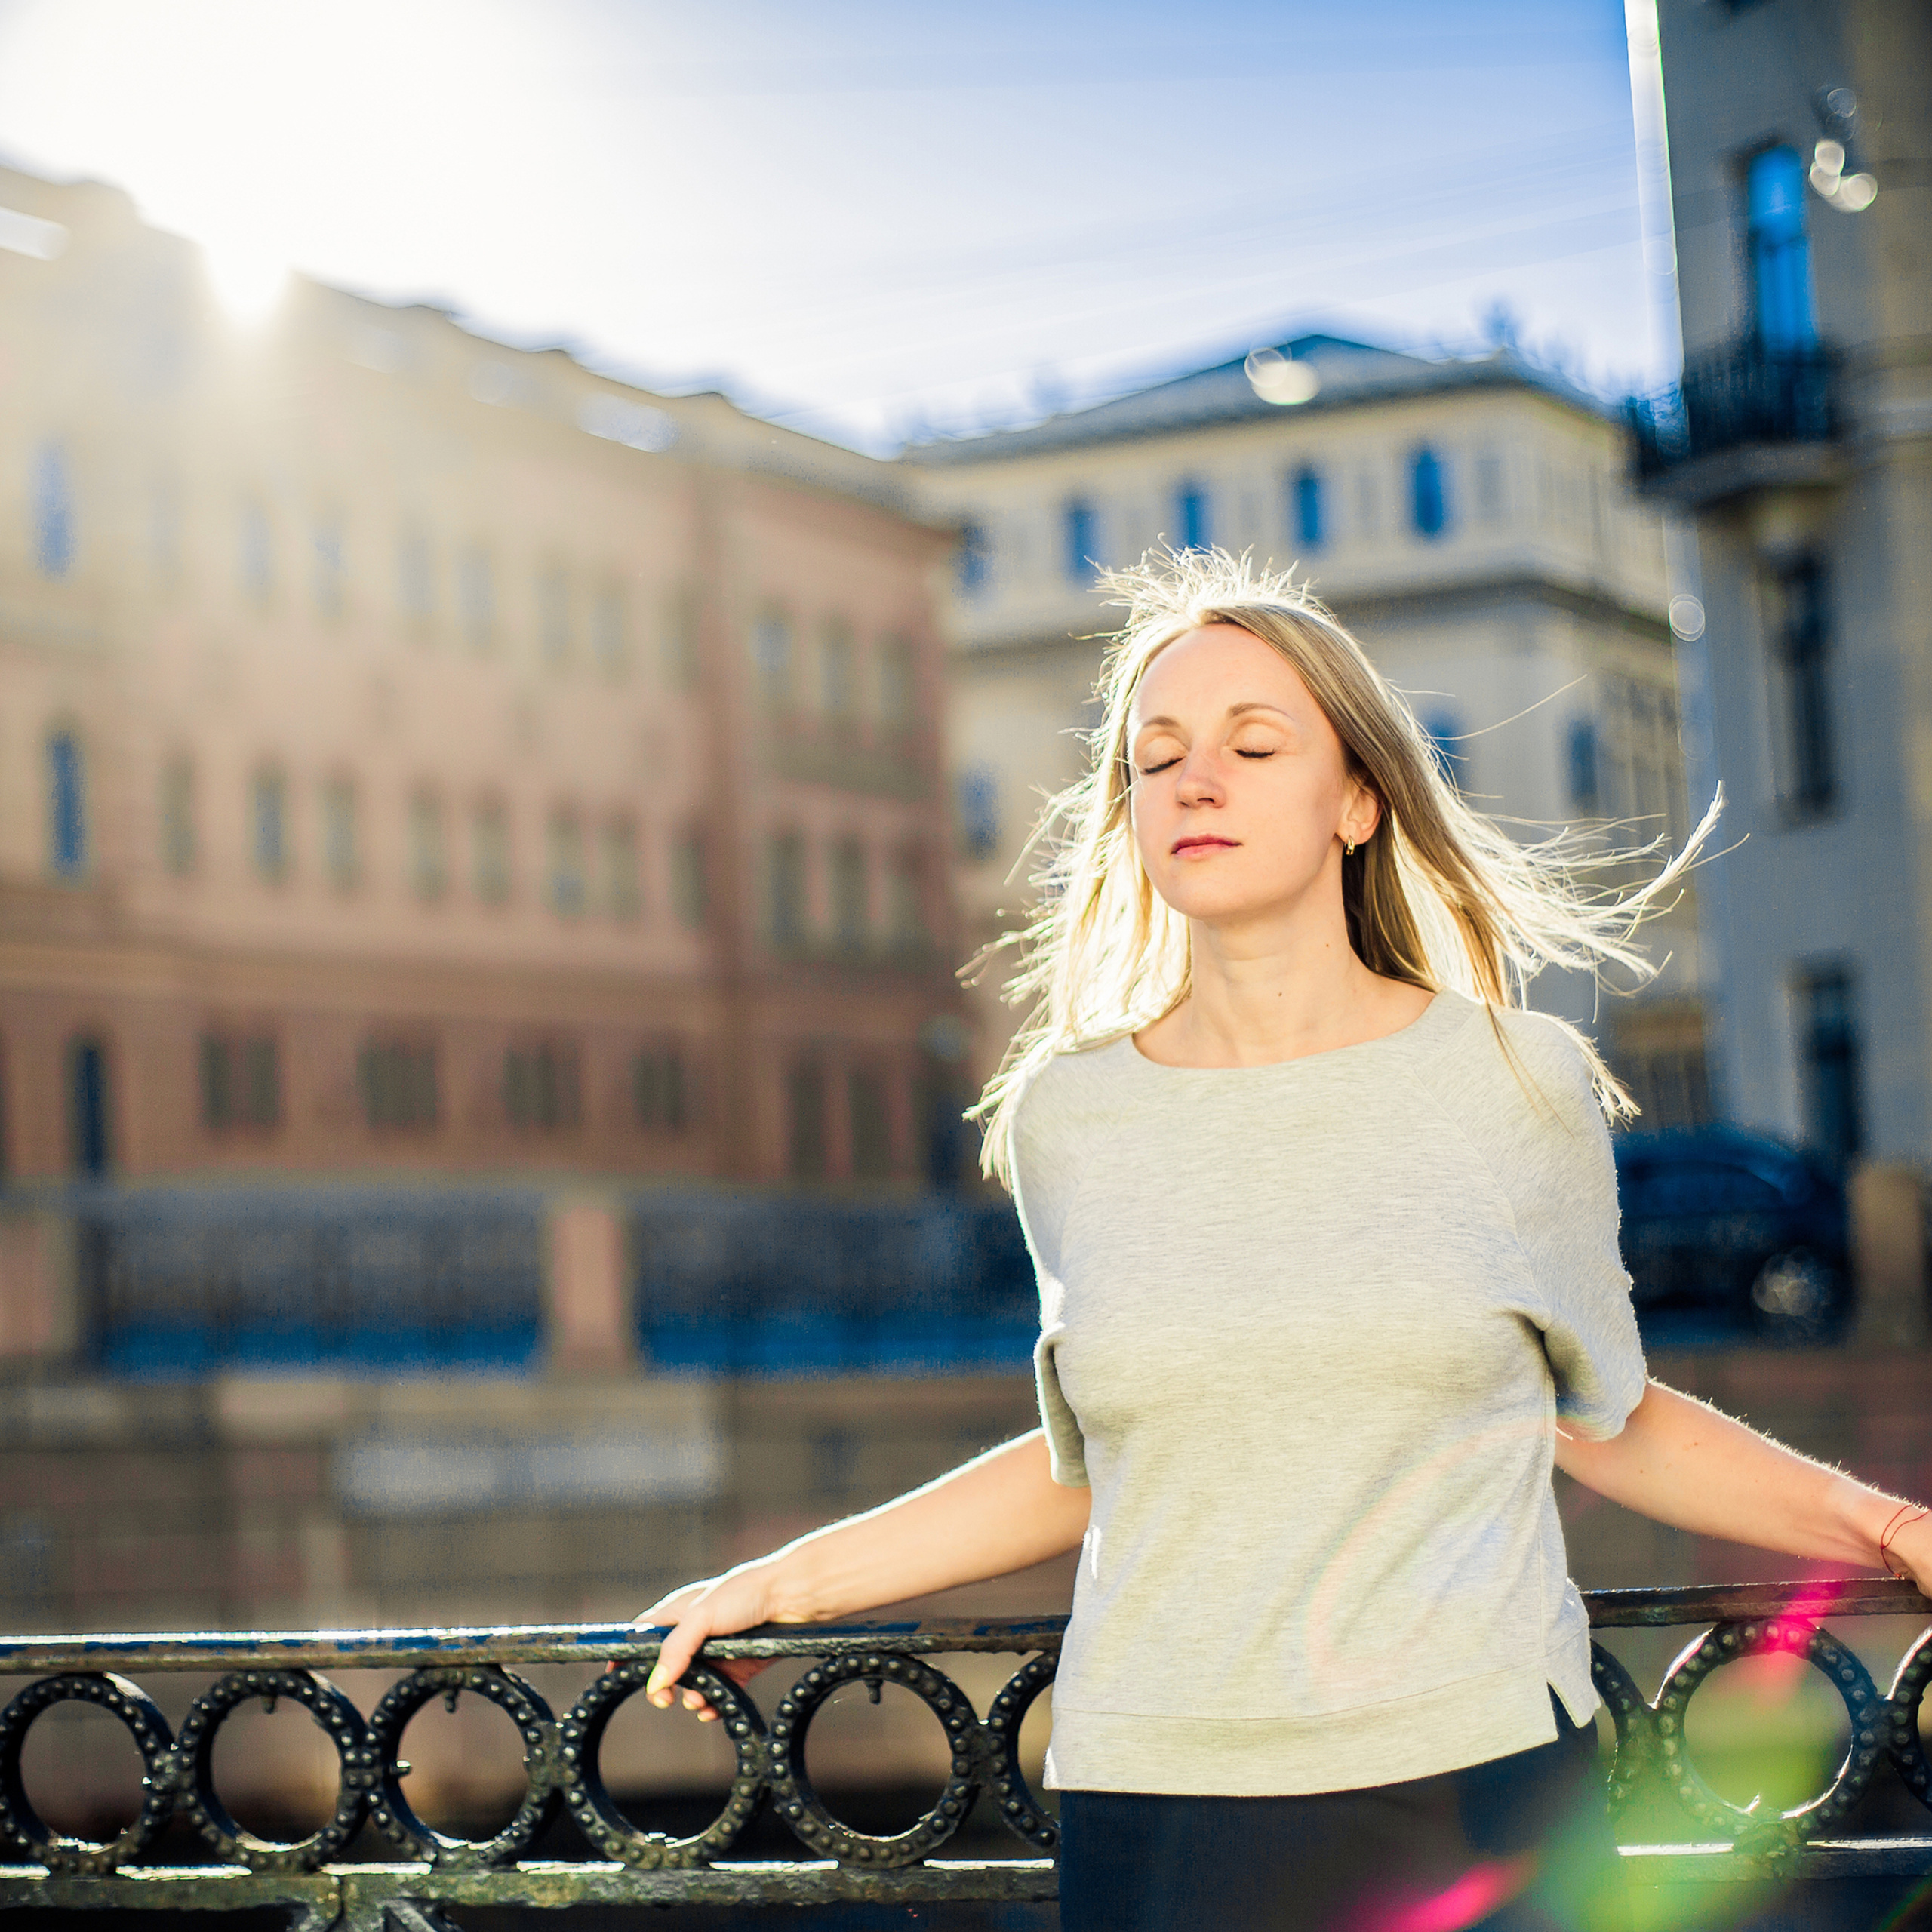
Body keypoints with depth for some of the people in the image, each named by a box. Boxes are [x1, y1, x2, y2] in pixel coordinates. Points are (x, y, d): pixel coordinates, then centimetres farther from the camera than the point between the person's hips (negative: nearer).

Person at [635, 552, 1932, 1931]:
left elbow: (1611, 1424, 12)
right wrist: (786, 1584, 16)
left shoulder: (1518, 1084, 0)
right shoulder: (1064, 1119, 3)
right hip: (1152, 1809, 1)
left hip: (1478, 1792, -1)